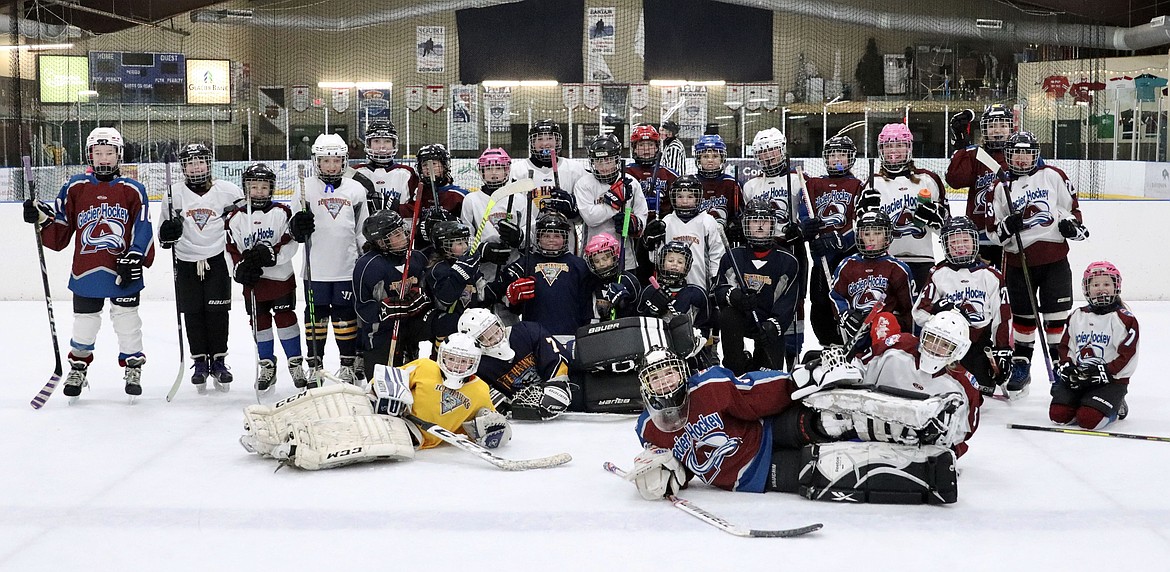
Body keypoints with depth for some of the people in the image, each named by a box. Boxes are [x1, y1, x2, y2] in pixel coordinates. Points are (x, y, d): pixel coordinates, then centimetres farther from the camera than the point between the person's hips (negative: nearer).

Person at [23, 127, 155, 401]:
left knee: (127, 321, 6)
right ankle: (78, 367, 31)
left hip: (124, 273, -1)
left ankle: (133, 368, 22)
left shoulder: (133, 190, 1)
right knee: (84, 323, 11)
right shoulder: (75, 188, 5)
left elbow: (143, 229, -2)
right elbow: (60, 230, 7)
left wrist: (135, 257, -13)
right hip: (86, 272, 1)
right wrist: (42, 216, -10)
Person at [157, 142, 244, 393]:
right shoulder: (175, 194, 2)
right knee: (193, 314, 3)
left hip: (217, 260, -1)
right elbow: (162, 232, 8)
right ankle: (200, 362, 13)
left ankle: (218, 361, 9)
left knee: (217, 312, -2)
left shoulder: (227, 191, -1)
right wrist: (167, 233, -16)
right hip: (186, 262, 1)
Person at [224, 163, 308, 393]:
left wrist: (270, 253, -26)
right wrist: (241, 267, -18)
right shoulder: (235, 217, 1)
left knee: (285, 318, -1)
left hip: (281, 277, -2)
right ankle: (267, 366, 19)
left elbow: (290, 244, -11)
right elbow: (230, 249, -2)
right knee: (259, 321, 7)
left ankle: (296, 364, 8)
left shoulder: (282, 213, -3)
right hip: (252, 281, 2)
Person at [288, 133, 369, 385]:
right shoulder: (305, 189, 1)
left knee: (346, 316, 6)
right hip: (315, 267, -1)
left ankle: (348, 364, 16)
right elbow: (293, 230, 4)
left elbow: (363, 231, 12)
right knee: (316, 316, 6)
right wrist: (297, 227, -19)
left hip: (347, 267, 1)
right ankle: (315, 364, 16)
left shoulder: (356, 190, 7)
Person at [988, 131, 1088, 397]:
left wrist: (1072, 223, -5)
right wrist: (1007, 227, -15)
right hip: (1018, 259, 1)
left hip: (1054, 257, -1)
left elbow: (1071, 205, 13)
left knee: (1056, 313, 0)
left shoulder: (1053, 176, 4)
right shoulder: (1001, 187, 5)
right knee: (1023, 315, 7)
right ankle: (1021, 363, 20)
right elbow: (993, 229, 5)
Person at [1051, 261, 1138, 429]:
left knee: (1089, 420, -24)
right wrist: (1066, 368, -3)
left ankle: (1115, 408, 8)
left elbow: (1127, 355, -10)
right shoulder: (1077, 317, 11)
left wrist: (1105, 373, -17)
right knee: (1058, 414, -15)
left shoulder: (1124, 319, -5)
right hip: (1077, 378, 5)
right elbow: (1065, 346, 15)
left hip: (1111, 380, -4)